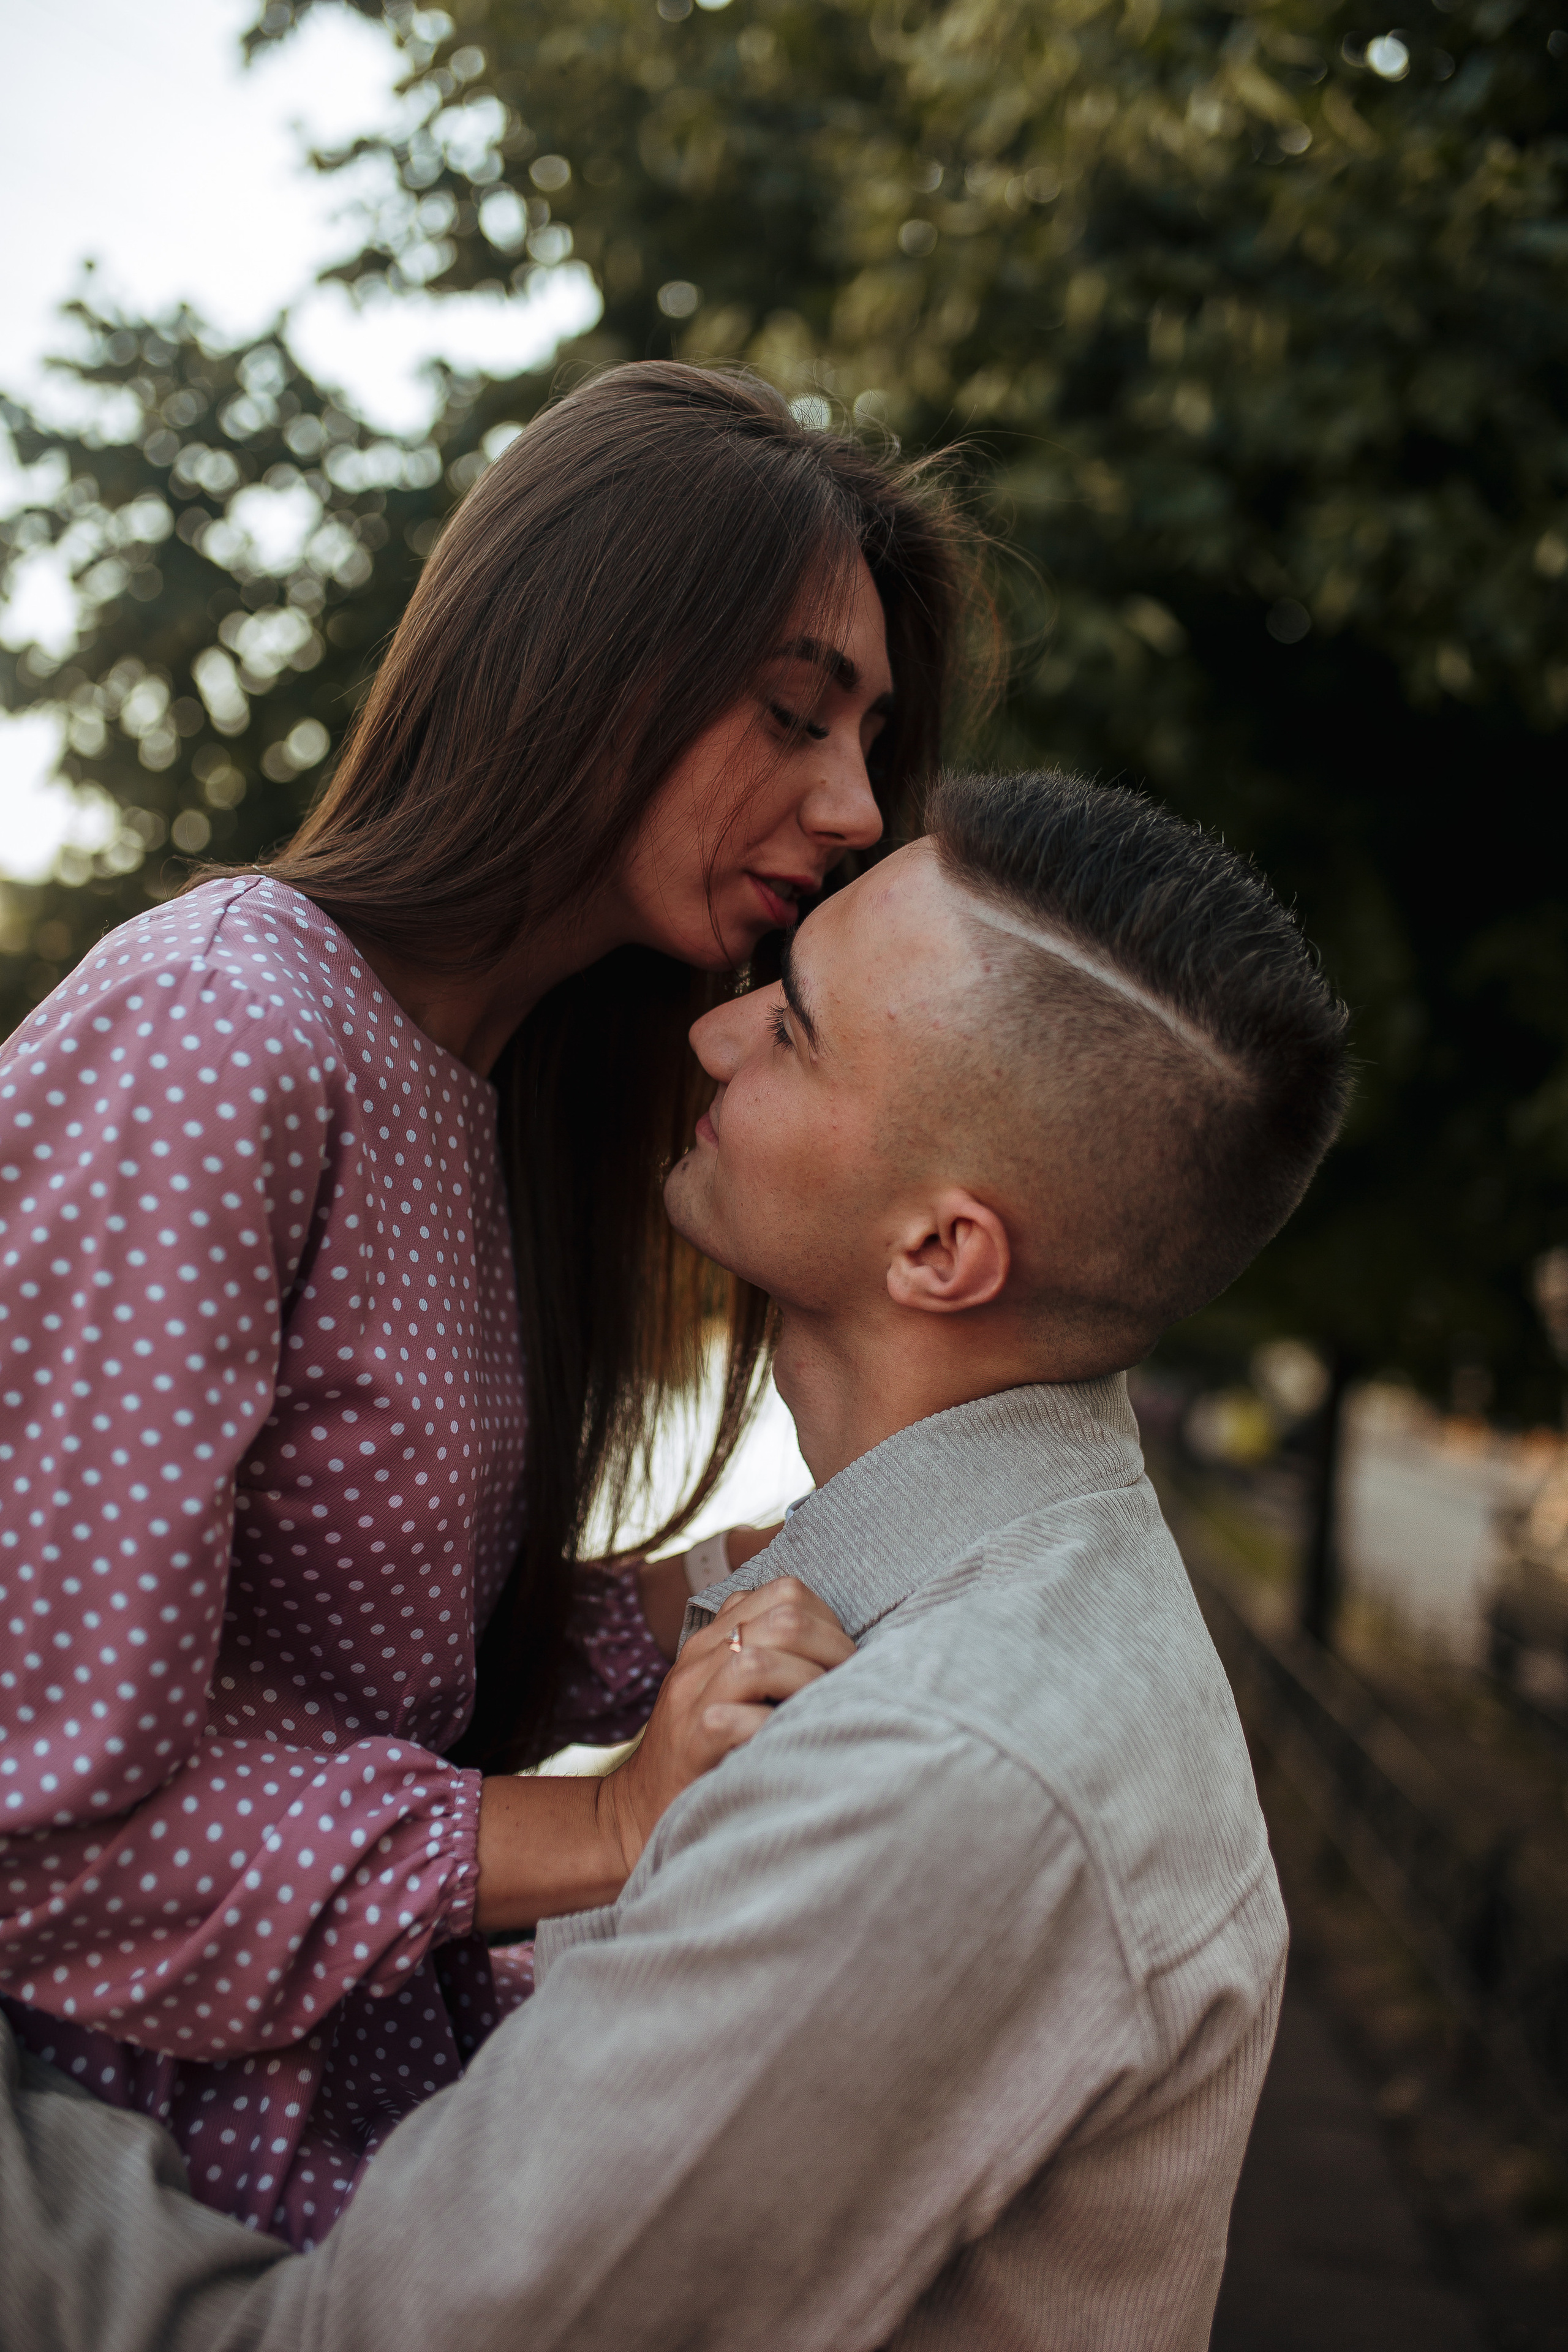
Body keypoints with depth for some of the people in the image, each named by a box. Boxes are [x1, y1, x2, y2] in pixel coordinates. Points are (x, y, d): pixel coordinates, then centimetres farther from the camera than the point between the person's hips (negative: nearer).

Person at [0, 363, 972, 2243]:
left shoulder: (497, 1095, 8)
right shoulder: (214, 1046, -22)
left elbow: (425, 1633, 6)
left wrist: (693, 1631, -8)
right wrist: (607, 1828, -21)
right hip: (165, 2167, -8)